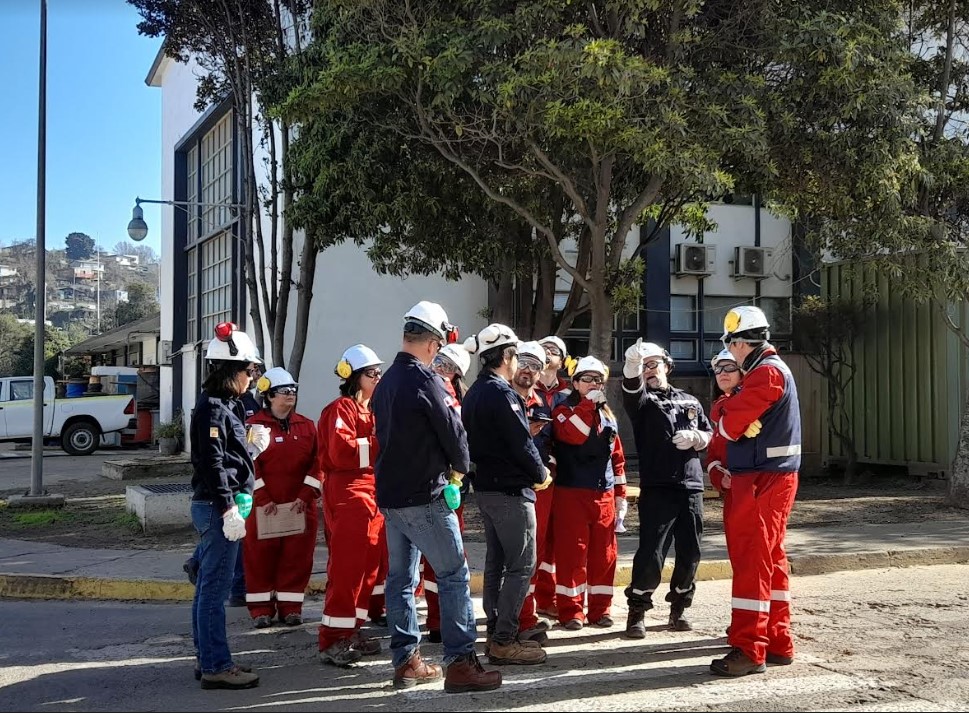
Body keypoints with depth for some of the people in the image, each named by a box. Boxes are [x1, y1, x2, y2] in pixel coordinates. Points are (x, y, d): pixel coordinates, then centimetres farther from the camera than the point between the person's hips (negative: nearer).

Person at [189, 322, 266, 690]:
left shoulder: (223, 405, 16)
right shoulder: (212, 407, -14)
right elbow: (212, 463, -20)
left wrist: (251, 446, 9)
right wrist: (228, 509, -21)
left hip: (217, 506, 10)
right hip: (217, 507, -10)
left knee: (209, 587, 14)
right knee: (215, 588, -5)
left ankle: (208, 660, 23)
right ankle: (216, 667, 0)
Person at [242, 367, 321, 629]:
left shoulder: (307, 426, 9)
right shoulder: (254, 425, -1)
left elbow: (316, 464, 4)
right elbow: (250, 466, -6)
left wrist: (305, 497, -6)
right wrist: (263, 499, -13)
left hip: (300, 505, 3)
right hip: (263, 505, -3)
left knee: (298, 556, 4)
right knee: (261, 556, 3)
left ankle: (290, 607, 14)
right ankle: (261, 608, 13)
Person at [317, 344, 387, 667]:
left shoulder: (371, 410, 22)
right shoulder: (341, 409, -8)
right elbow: (342, 451, -21)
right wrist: (379, 443, -19)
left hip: (372, 492, 10)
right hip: (348, 493, -10)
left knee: (368, 564, 11)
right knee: (346, 567, -10)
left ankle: (351, 631, 19)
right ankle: (333, 641, -6)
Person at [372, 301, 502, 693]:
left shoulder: (385, 382, 11)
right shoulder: (425, 380, -15)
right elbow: (453, 432, -11)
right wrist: (461, 466, 9)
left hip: (390, 494, 9)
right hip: (424, 496, -9)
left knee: (401, 578, 11)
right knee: (454, 574, -3)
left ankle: (406, 661, 17)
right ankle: (460, 662, -3)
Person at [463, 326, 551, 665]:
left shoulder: (474, 393, 12)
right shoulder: (502, 393, -17)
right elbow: (521, 442, -19)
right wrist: (541, 474, -3)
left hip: (485, 488, 10)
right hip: (511, 490, -9)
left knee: (496, 563, 14)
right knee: (521, 565, -4)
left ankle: (495, 634, 19)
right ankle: (504, 641, -4)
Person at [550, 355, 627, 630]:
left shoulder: (608, 415, 16)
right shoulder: (564, 410, 1)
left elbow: (617, 457, 18)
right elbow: (572, 434, -22)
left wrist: (620, 493, 14)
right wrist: (588, 403, -19)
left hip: (604, 494, 5)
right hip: (572, 493, -5)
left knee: (604, 553, 7)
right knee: (572, 552, -4)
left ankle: (600, 608, 16)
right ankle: (570, 610, 4)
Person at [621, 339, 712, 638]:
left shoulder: (690, 401, 21)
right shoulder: (642, 400, 6)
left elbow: (710, 435, 20)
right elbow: (631, 393, -18)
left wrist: (695, 437, -4)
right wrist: (632, 367, -39)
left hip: (691, 488, 4)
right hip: (657, 488, -4)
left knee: (690, 554, 8)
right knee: (651, 554, -9)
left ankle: (678, 608, 24)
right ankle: (637, 612, 4)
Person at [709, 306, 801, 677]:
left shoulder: (767, 372, -15)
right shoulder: (772, 369, 19)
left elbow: (729, 424, -16)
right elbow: (727, 419, 19)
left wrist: (726, 421, 4)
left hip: (761, 481, -10)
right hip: (769, 478, 10)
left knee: (751, 562, -8)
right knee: (770, 560, 13)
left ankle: (749, 650, -5)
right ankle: (778, 642, 20)